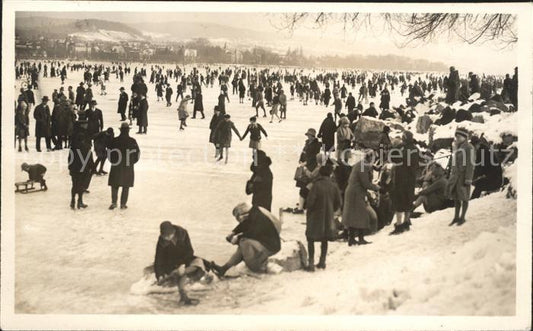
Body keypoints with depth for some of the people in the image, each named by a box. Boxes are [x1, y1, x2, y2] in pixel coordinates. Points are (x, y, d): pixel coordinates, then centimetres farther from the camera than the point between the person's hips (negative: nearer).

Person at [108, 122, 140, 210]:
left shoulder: (114, 141, -6)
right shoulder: (132, 141, -5)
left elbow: (110, 152, -2)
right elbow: (137, 152, 1)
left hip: (116, 166, 0)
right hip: (128, 167, 0)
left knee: (114, 185, 12)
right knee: (126, 186, 8)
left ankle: (114, 202, 6)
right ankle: (123, 204, 9)